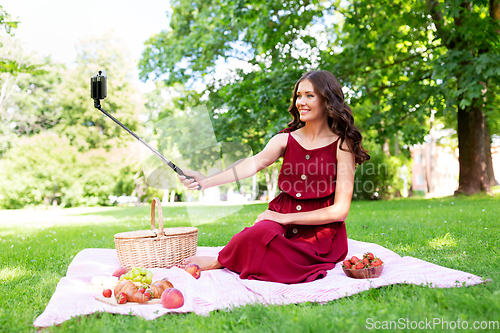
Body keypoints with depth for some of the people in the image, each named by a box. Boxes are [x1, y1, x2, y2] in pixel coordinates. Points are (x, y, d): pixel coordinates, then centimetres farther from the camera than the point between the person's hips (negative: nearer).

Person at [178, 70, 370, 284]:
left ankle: (219, 262, -3)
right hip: (282, 223, 2)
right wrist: (206, 182, -29)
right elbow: (252, 165, -12)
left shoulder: (342, 145, -4)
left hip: (320, 234, -2)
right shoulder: (285, 140, 6)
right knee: (259, 233, -34)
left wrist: (286, 218, -12)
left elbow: (340, 210, -8)